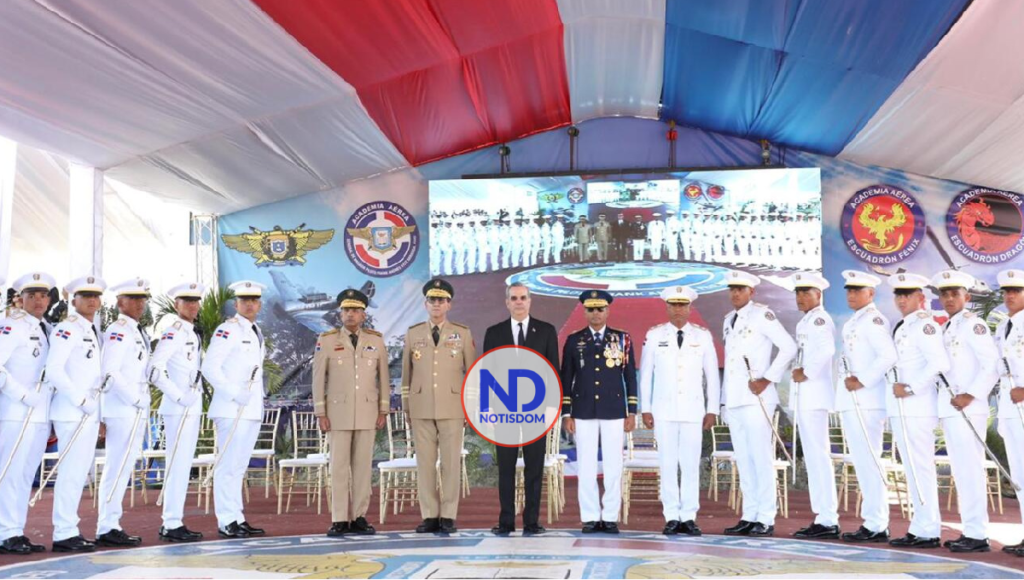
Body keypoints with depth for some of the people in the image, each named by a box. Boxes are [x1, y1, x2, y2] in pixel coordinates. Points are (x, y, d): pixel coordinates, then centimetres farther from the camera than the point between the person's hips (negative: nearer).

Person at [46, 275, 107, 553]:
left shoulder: (94, 332, 17)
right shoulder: (68, 329, -9)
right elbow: (53, 370, -18)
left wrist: (97, 408, 12)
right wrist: (81, 400, -17)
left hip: (90, 412, 9)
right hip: (72, 412, -9)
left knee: (80, 473, 11)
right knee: (72, 472, -7)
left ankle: (70, 530, 19)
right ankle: (64, 534, -1)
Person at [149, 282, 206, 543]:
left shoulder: (194, 333, 16)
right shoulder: (173, 332, -11)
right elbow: (155, 369, -21)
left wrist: (196, 395, 14)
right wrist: (179, 397, -21)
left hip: (192, 407, 9)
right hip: (178, 408, -9)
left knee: (183, 466, 12)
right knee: (178, 465, -6)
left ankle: (174, 522, 19)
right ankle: (171, 525, 1)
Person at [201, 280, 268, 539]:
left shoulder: (257, 333, 17)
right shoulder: (228, 329, -9)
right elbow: (209, 367, -16)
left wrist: (256, 397, 14)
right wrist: (235, 393, -19)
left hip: (252, 410, 9)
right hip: (231, 410, -8)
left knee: (239, 466, 13)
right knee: (228, 466, -6)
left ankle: (238, 519, 20)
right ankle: (227, 522, -1)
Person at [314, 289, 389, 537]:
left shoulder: (376, 340, 3)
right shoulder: (327, 340, -2)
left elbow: (383, 377, 5)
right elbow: (319, 379, -2)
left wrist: (383, 411, 1)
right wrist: (321, 413, -6)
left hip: (368, 412, 2)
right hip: (339, 412, -1)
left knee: (363, 465, 3)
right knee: (339, 466, 0)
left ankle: (359, 518, 9)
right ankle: (340, 520, 5)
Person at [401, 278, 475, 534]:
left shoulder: (463, 333, 4)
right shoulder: (413, 333, 8)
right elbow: (406, 372, 10)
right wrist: (406, 407, 8)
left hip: (452, 408, -1)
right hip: (421, 409, 1)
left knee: (451, 462, 0)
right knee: (424, 462, 3)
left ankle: (448, 516, 7)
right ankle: (429, 516, 10)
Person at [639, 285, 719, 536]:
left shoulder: (703, 336, 5)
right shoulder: (654, 335, 4)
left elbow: (712, 375, 7)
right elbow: (645, 374, 6)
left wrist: (712, 410, 3)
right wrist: (645, 409, 2)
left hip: (693, 410, 0)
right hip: (664, 410, 0)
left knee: (691, 464, 1)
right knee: (667, 464, 1)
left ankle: (689, 517, 9)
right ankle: (672, 517, 8)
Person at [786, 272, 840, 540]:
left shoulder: (819, 319, -9)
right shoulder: (804, 322, 20)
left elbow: (826, 349, -26)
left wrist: (807, 373, -17)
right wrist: (797, 371, 5)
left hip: (814, 397, -10)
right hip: (803, 397, 10)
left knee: (819, 456, -9)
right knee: (812, 458, 12)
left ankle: (828, 521, -5)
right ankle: (823, 517, 18)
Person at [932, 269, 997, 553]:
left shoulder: (973, 324, -6)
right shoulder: (947, 328, 18)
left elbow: (992, 364, -15)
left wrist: (971, 395, -18)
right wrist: (949, 401, 11)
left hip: (967, 408, -9)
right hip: (949, 408, 9)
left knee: (970, 469, -8)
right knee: (961, 471, 12)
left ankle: (977, 534, -3)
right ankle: (971, 531, 20)